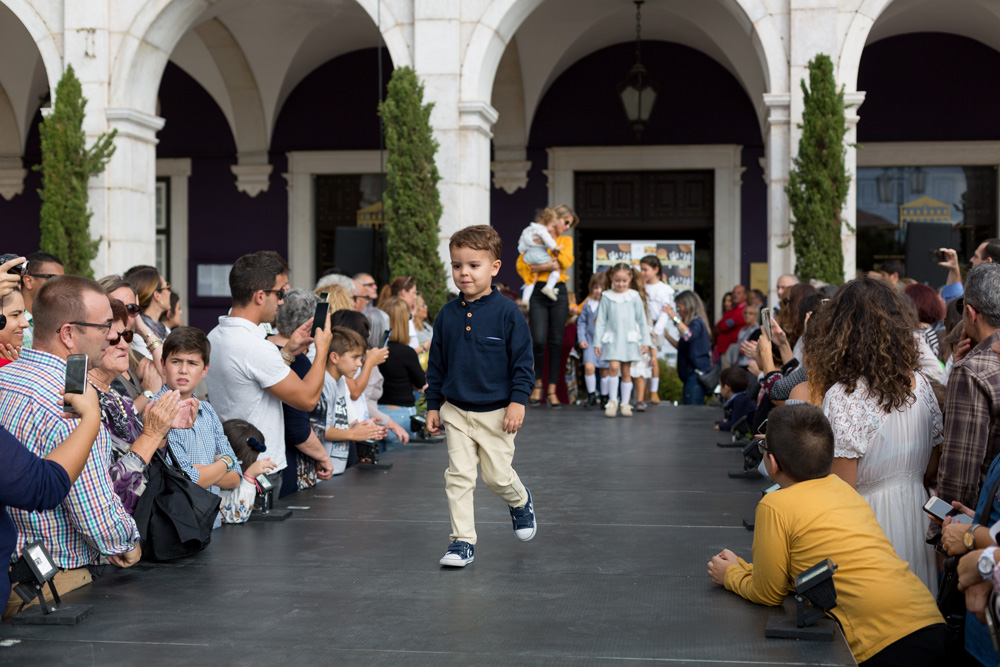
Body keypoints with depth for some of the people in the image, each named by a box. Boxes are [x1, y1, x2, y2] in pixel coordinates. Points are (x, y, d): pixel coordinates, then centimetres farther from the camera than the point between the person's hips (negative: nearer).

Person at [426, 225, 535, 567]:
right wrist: (433, 405, 9)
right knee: (458, 476, 0)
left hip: (496, 411, -3)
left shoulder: (507, 312, -9)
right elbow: (436, 363, 10)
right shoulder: (447, 314, 2)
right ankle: (462, 541, 8)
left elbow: (522, 360, -7)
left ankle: (521, 502, 36)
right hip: (456, 411, 3)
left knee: (497, 475, 3)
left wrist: (517, 401, -13)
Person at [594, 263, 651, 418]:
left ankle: (625, 404, 12)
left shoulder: (634, 297, 4)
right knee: (614, 367, -16)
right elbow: (600, 321, 5)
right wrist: (597, 342, 2)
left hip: (629, 339, 1)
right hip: (612, 339, -1)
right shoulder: (607, 297, 3)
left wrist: (645, 341, 4)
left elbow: (642, 320, 8)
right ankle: (612, 401, -6)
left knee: (626, 371, 4)